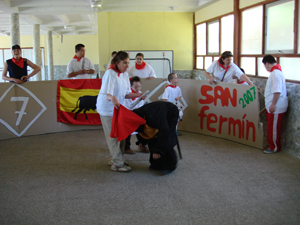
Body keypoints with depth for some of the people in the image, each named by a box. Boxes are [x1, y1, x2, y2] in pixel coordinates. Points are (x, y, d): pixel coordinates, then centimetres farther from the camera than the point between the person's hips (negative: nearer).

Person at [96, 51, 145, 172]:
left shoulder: (125, 75, 4)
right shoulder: (110, 74, -20)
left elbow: (126, 94, 9)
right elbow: (107, 95, -30)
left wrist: (138, 95, -5)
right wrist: (113, 98, -51)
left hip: (118, 107, 8)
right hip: (107, 108, -8)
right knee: (113, 136, -5)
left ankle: (114, 159, 23)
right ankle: (117, 164, -1)